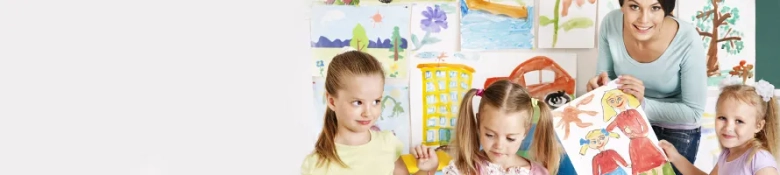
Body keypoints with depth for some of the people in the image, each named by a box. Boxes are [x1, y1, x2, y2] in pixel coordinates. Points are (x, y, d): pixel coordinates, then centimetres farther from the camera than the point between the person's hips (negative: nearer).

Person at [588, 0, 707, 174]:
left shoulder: (688, 41, -31)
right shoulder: (611, 23, -23)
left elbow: (693, 111, -23)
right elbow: (606, 77, -8)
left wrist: (644, 104, -37)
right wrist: (601, 85, -31)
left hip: (678, 131, -2)